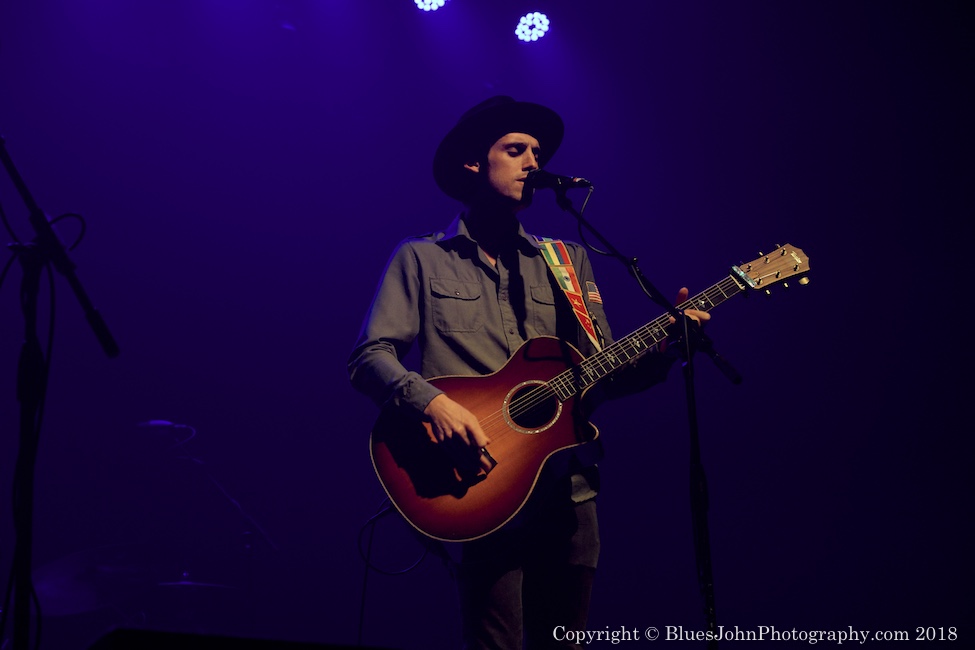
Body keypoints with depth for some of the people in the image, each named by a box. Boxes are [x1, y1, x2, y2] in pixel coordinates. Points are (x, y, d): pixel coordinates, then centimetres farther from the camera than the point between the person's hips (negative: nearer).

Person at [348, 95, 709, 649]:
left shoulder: (569, 262, 18)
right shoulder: (423, 259, 7)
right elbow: (370, 357, -3)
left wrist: (662, 349, -5)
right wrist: (433, 402, -21)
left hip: (569, 490, 4)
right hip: (480, 486, -4)